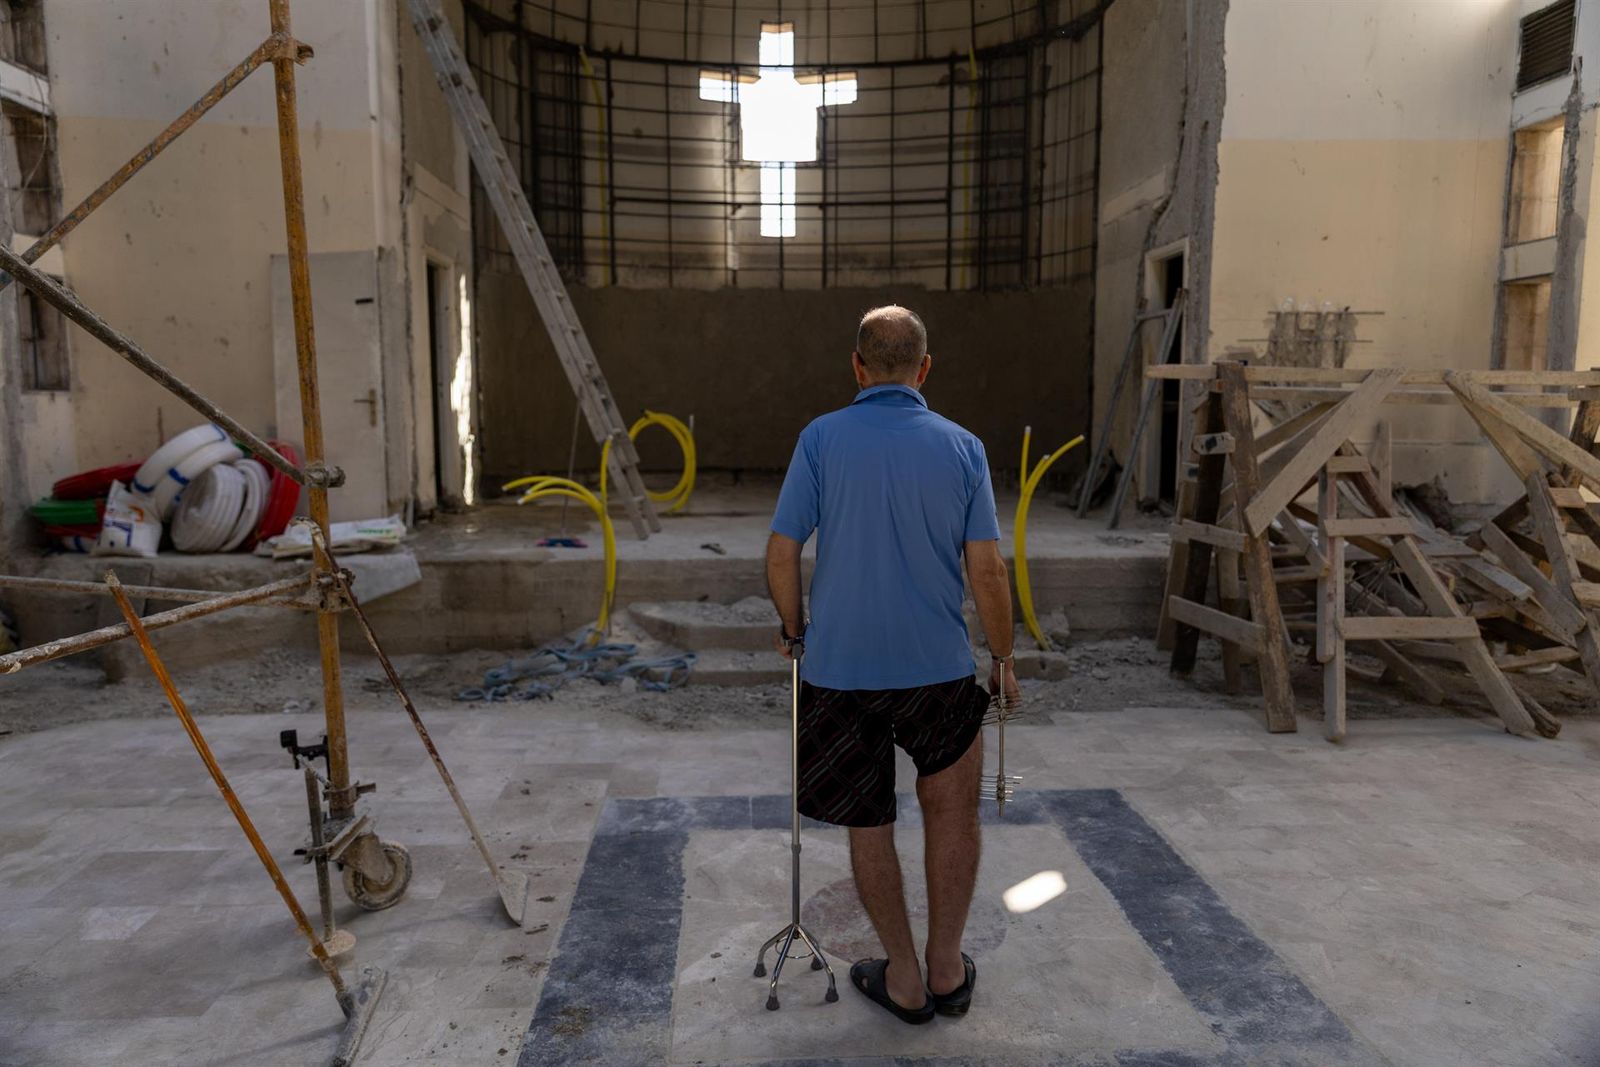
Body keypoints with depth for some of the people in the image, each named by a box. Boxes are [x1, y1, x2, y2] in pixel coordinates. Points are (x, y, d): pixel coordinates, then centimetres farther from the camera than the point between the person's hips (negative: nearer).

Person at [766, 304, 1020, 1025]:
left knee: (868, 825, 15)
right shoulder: (961, 446, -3)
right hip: (939, 668, 1)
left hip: (839, 669, -1)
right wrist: (1002, 656, 8)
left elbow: (781, 553, -8)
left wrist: (794, 631, 10)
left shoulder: (822, 439, -6)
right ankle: (947, 969, 29)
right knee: (952, 814, 21)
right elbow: (987, 568, -6)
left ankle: (904, 979, 28)